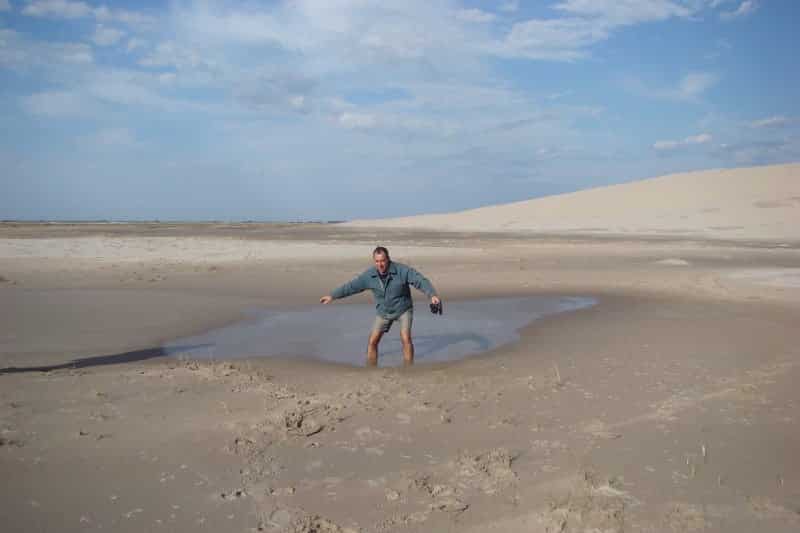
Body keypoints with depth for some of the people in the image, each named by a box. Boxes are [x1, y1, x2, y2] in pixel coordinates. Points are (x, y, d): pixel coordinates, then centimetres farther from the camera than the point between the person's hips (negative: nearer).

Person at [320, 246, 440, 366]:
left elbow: (421, 281, -31)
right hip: (384, 312, 3)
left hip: (403, 309, -3)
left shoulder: (402, 270, -25)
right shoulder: (369, 274, -14)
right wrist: (332, 296, -3)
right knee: (372, 341, -4)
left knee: (405, 338, -21)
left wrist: (433, 295, -47)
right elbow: (351, 286, -5)